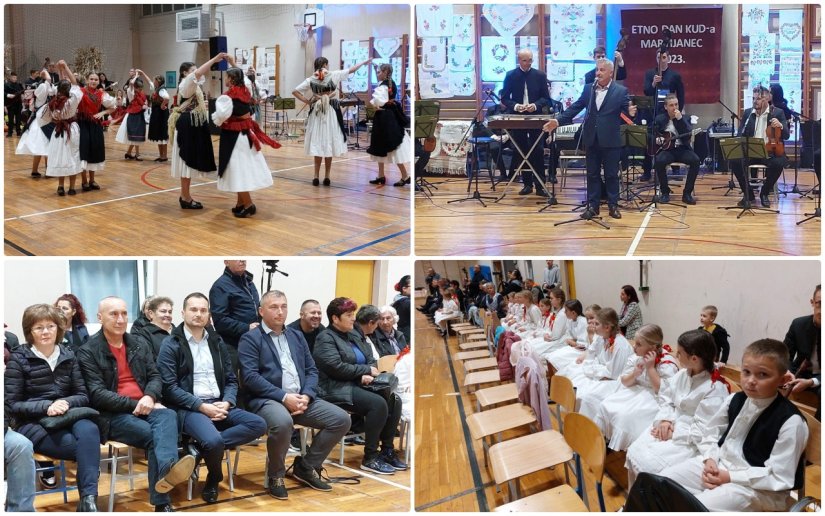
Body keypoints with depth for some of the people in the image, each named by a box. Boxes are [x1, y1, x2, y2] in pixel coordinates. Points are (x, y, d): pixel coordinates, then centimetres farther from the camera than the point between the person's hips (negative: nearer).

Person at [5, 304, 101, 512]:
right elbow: (11, 405, -2)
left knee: (89, 430, -35)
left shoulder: (69, 356, 12)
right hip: (33, 424, -3)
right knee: (87, 448, -31)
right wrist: (46, 406, -19)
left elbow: (83, 395, 9)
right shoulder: (19, 359, 2)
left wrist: (66, 403, -15)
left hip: (68, 417, 3)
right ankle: (87, 498, -19)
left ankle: (88, 499, -39)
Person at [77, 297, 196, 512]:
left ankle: (167, 471, -60)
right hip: (113, 415, -3)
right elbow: (97, 395, -9)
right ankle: (162, 502, -37)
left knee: (168, 416, -33)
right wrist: (135, 404, -16)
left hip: (145, 408, 3)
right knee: (154, 434, -31)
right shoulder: (88, 352, 0)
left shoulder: (140, 344, 17)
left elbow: (155, 377, 13)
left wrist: (149, 397, -12)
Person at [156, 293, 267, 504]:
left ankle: (199, 448, -17)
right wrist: (202, 406, -17)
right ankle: (214, 479, 0)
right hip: (188, 408, -6)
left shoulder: (216, 343, 16)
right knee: (214, 440, -35)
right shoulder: (171, 345, -2)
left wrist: (226, 403, -6)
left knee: (258, 424, -18)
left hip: (219, 406, 6)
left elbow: (231, 380, 16)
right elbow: (169, 388, -10)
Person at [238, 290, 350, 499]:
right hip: (267, 399, -6)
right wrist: (284, 397, -19)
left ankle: (306, 466, 7)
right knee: (282, 422, -39)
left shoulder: (297, 336, 20)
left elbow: (311, 370, 15)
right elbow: (250, 377, -12)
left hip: (300, 398, 6)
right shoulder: (250, 339, 0)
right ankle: (276, 475, -11)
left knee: (341, 419, -11)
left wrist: (306, 395, -6)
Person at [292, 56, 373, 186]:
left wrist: (307, 101, 0)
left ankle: (317, 176, 5)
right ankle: (326, 177, 6)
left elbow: (295, 91, -2)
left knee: (317, 145, 6)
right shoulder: (333, 75, -5)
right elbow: (351, 70, 3)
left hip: (316, 114, 2)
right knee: (329, 144, 4)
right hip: (331, 113, -2)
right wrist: (365, 62, 14)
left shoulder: (310, 80, 0)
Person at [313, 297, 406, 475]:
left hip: (358, 386, 8)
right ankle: (370, 458, -20)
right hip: (337, 390, -8)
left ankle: (387, 451, -5)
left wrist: (368, 374, -9)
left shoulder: (354, 336, 19)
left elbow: (371, 359, 14)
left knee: (394, 400, -13)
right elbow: (336, 367, -19)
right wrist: (366, 371, -12)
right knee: (378, 404, -28)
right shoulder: (326, 338, -5)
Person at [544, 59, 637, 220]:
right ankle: (592, 206, 15)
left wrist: (630, 113, -30)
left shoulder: (621, 91, -4)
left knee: (611, 174, 4)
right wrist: (558, 121, -3)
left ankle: (613, 205, 15)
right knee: (592, 174, 9)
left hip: (610, 140, -3)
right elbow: (575, 107, 5)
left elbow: (625, 112, -6)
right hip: (592, 139, 4)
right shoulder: (588, 89, 7)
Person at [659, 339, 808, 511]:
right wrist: (710, 461, -7)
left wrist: (730, 477, -21)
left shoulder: (791, 422, -19)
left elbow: (779, 477, -19)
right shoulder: (735, 400, 2)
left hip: (758, 487, -7)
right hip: (719, 463, 7)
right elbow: (710, 432, 15)